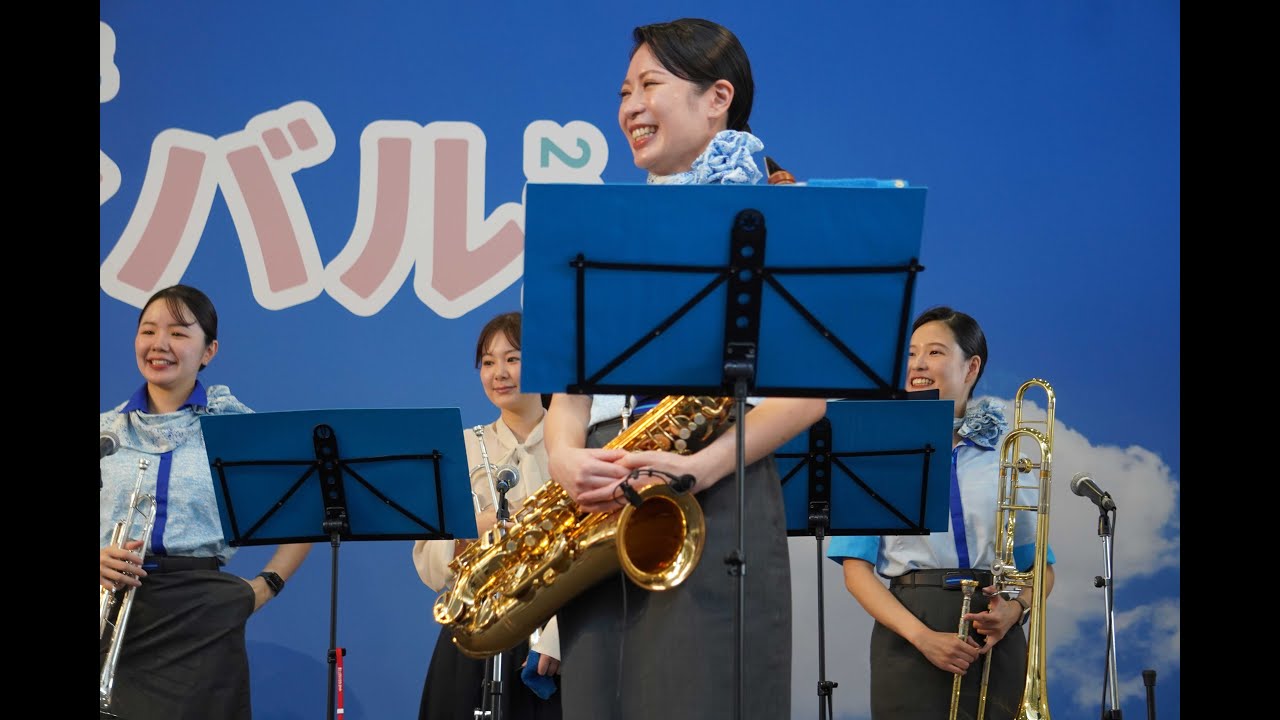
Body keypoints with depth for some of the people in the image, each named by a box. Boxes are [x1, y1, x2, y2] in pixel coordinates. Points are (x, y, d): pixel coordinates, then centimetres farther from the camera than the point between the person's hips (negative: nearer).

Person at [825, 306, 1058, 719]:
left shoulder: (1006, 456, 9)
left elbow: (1041, 566, 13)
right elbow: (856, 568, 0)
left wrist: (1015, 609, -9)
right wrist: (922, 636, -14)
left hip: (994, 641, 1)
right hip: (908, 635, -1)